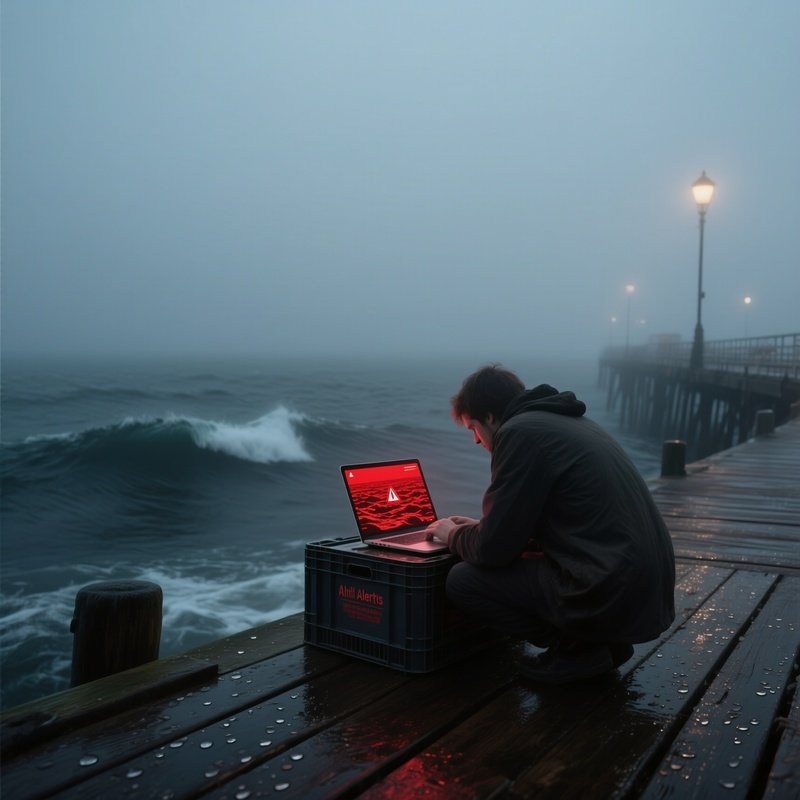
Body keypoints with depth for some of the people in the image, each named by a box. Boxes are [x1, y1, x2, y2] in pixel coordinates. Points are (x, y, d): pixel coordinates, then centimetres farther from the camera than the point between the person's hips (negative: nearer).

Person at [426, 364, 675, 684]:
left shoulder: (521, 432, -11)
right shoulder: (571, 422, 17)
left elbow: (493, 549, -10)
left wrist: (454, 535, 12)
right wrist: (478, 528, 29)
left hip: (611, 599, -9)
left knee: (462, 580, 0)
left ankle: (579, 649, 0)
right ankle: (602, 640, 15)